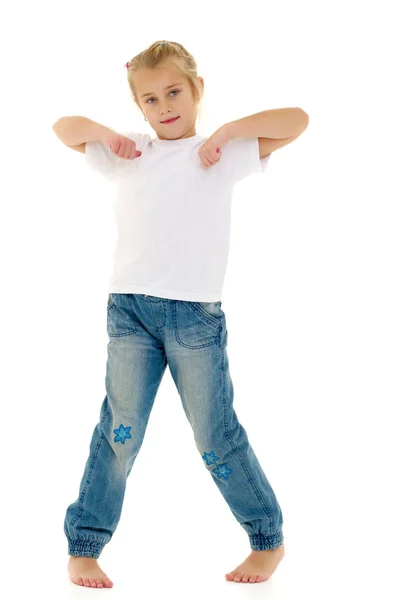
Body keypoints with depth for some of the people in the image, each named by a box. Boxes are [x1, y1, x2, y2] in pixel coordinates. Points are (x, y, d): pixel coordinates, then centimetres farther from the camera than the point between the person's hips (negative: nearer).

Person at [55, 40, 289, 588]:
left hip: (196, 315, -2)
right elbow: (64, 128, 24)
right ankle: (83, 547, 10)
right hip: (130, 307, 2)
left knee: (216, 436, 4)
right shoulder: (127, 156, 15)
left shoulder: (225, 153, 6)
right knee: (120, 431, 0)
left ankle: (269, 540, 21)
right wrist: (106, 133, 7)